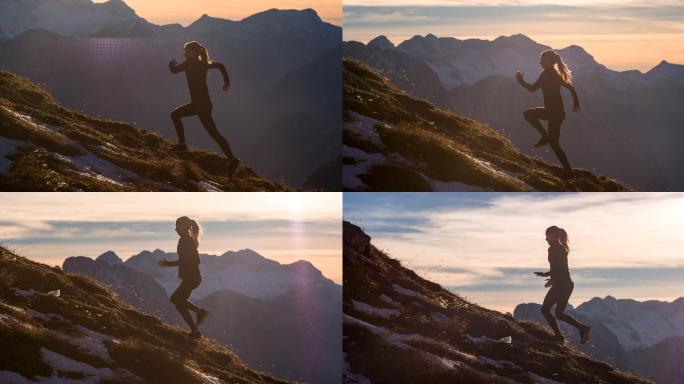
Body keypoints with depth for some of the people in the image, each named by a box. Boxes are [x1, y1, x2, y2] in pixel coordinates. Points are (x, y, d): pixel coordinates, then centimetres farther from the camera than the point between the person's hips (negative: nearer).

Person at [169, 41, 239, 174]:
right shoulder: (203, 64, 10)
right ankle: (182, 144, 21)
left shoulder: (190, 64, -13)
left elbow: (174, 70, -14)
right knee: (175, 114, 20)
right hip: (199, 103, 9)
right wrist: (227, 82, 23)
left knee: (214, 133, -8)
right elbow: (220, 65, 19)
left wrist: (172, 63, 8)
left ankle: (232, 158, -9)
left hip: (201, 105, -9)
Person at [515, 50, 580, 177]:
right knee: (528, 114, 18)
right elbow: (570, 87, 13)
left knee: (554, 144, -2)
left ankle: (568, 171, 3)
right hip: (553, 110, 10)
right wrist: (576, 103, 17)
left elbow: (532, 88, -18)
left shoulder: (547, 74, -17)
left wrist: (520, 80, -5)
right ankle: (546, 136, 15)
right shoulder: (555, 73, 10)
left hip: (555, 113, -10)